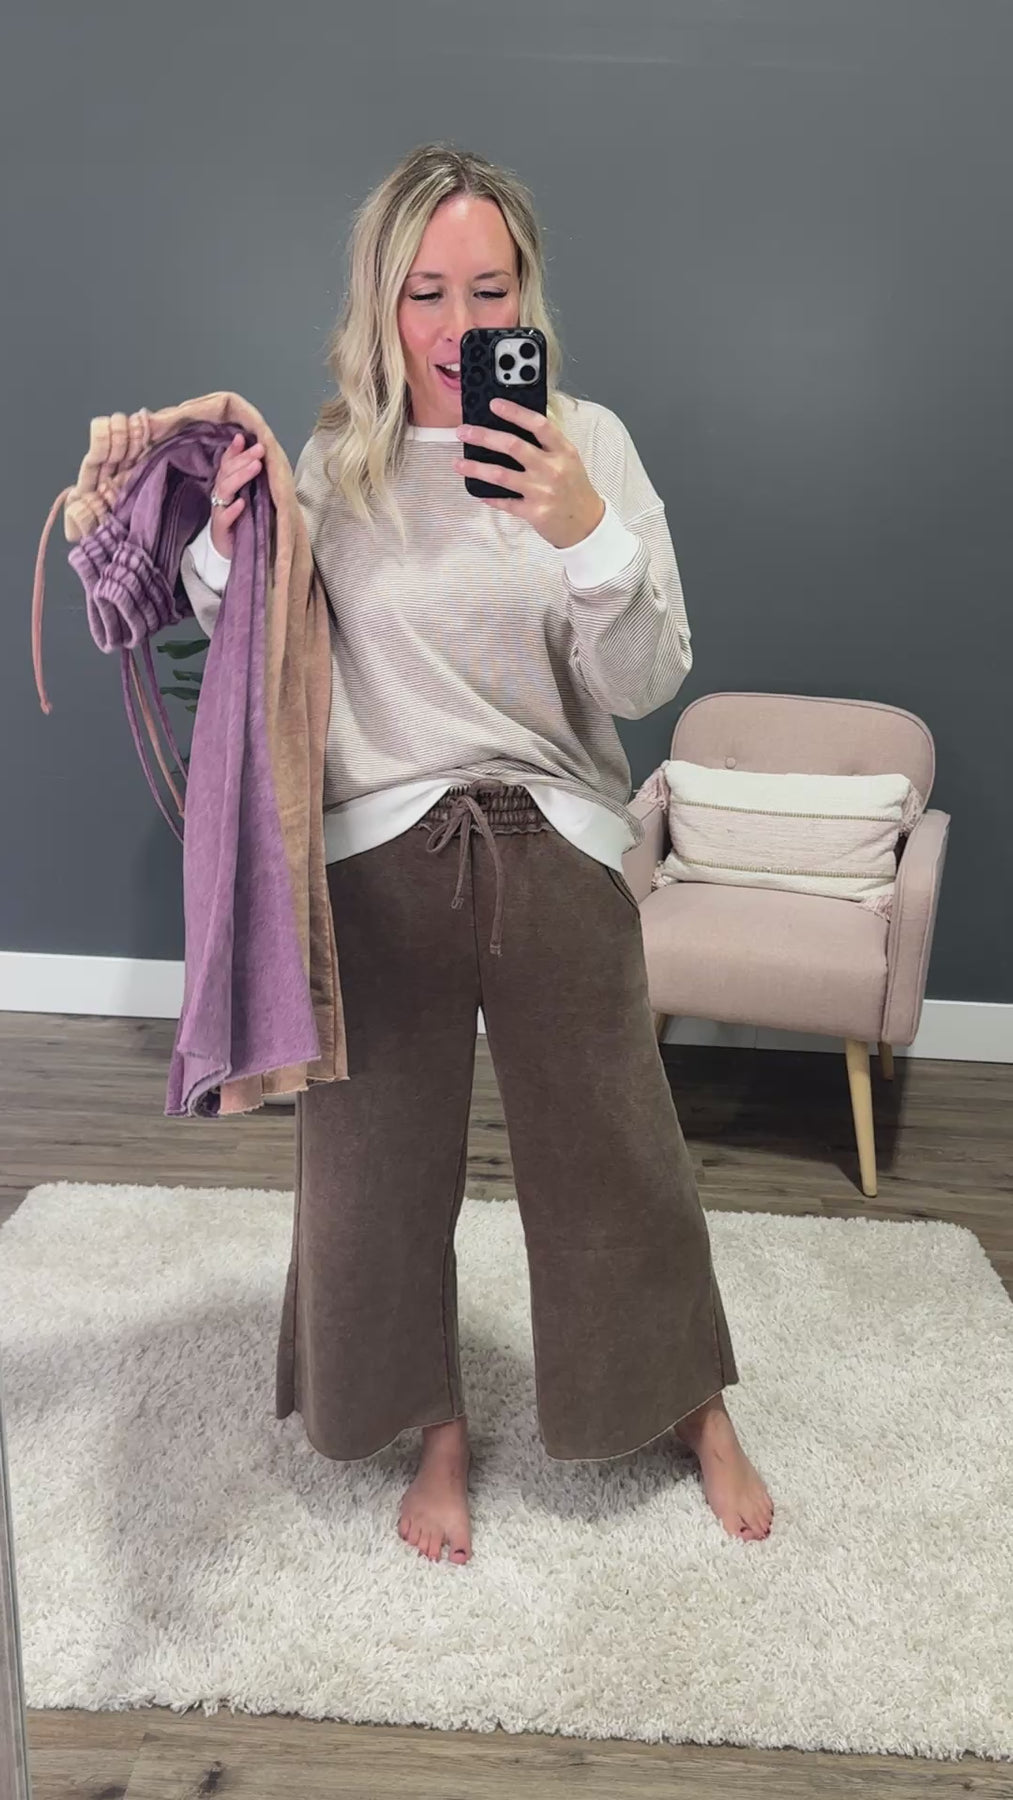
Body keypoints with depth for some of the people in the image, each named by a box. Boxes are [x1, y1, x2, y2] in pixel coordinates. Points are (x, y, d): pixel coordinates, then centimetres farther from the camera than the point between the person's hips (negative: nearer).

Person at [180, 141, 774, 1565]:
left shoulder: (588, 441, -4)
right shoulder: (333, 463, 0)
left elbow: (647, 683, -10)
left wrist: (587, 536, -26)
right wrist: (221, 548, -10)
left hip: (557, 850, -1)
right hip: (381, 855, 1)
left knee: (615, 1148, 11)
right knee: (381, 1162, 10)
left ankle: (698, 1407, 37)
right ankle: (440, 1429, 36)